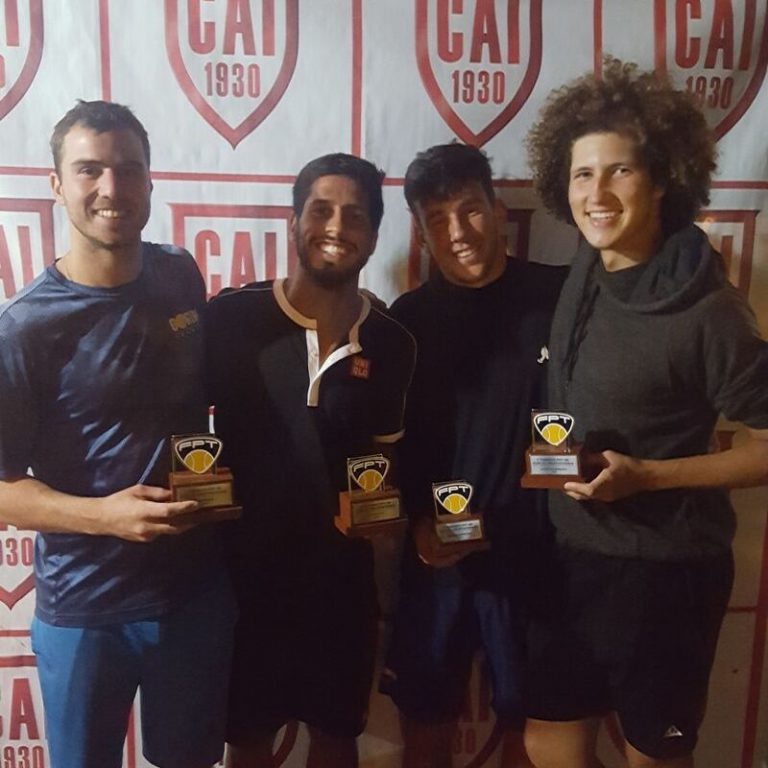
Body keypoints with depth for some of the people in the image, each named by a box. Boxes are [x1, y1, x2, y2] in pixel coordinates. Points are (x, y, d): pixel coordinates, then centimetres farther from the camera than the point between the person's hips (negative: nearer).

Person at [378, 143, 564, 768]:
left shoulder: (562, 299, -6)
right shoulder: (408, 319, 2)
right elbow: (391, 440, 5)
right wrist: (418, 522, -6)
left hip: (536, 553, -1)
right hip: (437, 557, 2)